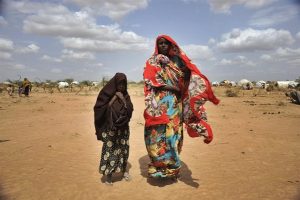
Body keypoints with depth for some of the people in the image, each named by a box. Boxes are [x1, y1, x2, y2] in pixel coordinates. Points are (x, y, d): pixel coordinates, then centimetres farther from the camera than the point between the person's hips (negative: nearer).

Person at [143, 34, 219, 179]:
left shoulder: (177, 60, 16)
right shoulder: (152, 61, 9)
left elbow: (189, 77, 8)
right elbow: (149, 80, -5)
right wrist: (171, 87, -11)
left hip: (175, 102, 2)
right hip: (159, 102, -2)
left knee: (173, 132, 1)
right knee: (158, 133, -6)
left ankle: (172, 168, 15)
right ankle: (158, 166, 6)